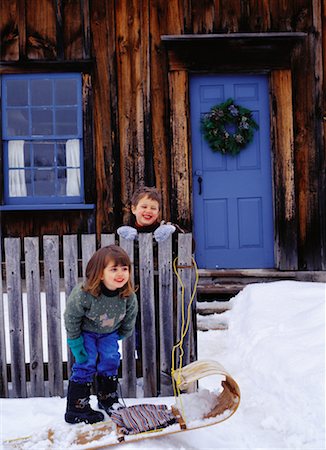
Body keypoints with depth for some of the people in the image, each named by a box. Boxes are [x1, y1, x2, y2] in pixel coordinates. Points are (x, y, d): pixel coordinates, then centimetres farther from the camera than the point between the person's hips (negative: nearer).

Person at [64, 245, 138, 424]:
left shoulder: (129, 295, -27)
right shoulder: (83, 294, -38)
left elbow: (130, 316, -4)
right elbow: (71, 317, -21)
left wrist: (124, 334, 8)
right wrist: (75, 341, -13)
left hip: (109, 332, 4)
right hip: (85, 331, -4)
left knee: (110, 361, 3)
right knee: (85, 364, -9)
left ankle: (108, 400, 25)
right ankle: (76, 409, 2)